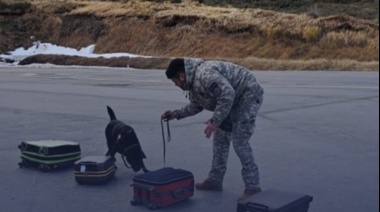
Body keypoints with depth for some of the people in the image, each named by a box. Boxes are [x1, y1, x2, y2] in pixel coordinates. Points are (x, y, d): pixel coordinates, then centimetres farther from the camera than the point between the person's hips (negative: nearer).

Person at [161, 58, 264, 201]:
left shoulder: (205, 75, -28)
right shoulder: (193, 82, 7)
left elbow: (228, 95, -34)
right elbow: (196, 106, 23)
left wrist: (214, 121, -30)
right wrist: (176, 114, 18)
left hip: (248, 95, -11)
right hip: (235, 100, 11)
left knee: (239, 142, -15)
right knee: (220, 139, 13)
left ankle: (252, 187, -8)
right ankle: (215, 180, 22)